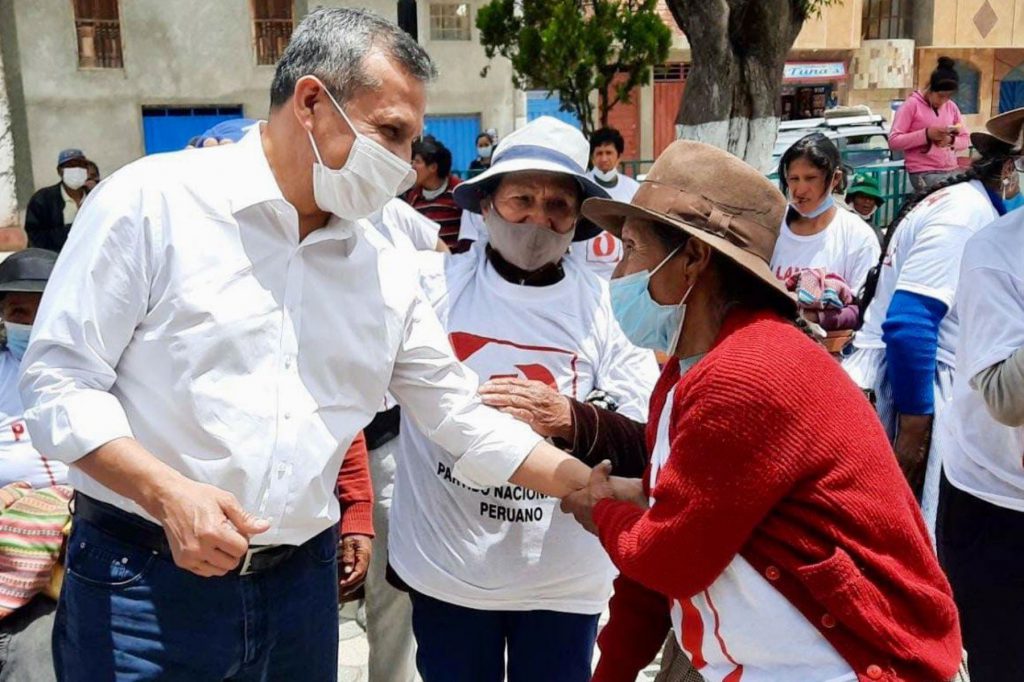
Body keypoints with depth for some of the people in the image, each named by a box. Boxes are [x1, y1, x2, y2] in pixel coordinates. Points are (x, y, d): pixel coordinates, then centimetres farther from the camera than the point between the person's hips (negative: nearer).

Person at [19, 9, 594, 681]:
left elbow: (463, 417, 9)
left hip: (303, 583, 5)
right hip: (143, 582, -4)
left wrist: (596, 489, 5)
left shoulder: (387, 273, 4)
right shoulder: (153, 202, -9)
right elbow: (58, 380, -9)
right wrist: (168, 494, -22)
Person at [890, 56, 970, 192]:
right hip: (924, 173, -6)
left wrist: (951, 140, -7)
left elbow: (965, 139, 15)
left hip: (951, 171, 6)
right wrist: (926, 134, -18)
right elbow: (894, 141, -9)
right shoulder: (911, 105, -3)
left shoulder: (951, 107, 11)